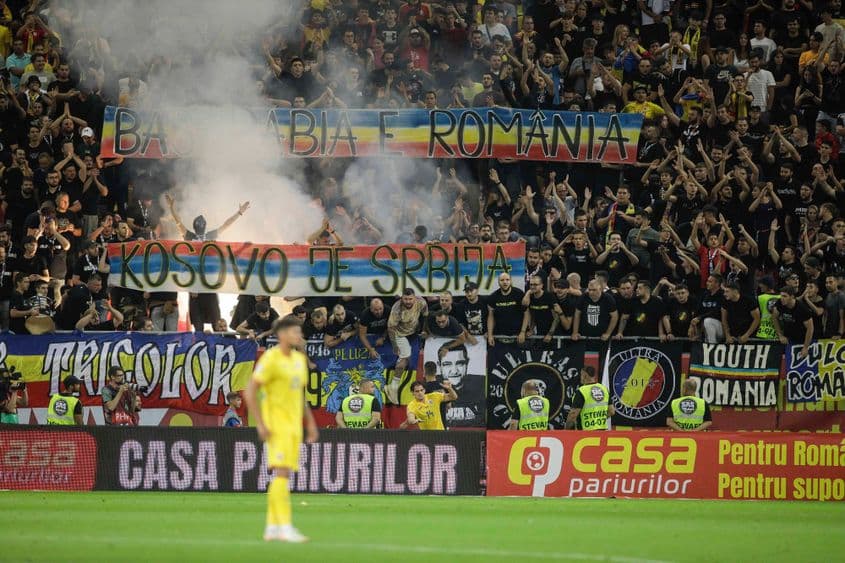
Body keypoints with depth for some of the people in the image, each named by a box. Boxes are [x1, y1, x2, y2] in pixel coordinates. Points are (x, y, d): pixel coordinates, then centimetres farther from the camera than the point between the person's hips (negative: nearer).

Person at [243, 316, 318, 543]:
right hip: (276, 424, -8)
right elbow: (250, 392, -14)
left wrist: (310, 423, 18)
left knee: (282, 475, 8)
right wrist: (260, 424, -19)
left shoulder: (299, 359, 14)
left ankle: (272, 527, 12)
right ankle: (285, 526, -20)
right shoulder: (271, 359, -11)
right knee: (282, 472, -16)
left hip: (294, 424, 8)